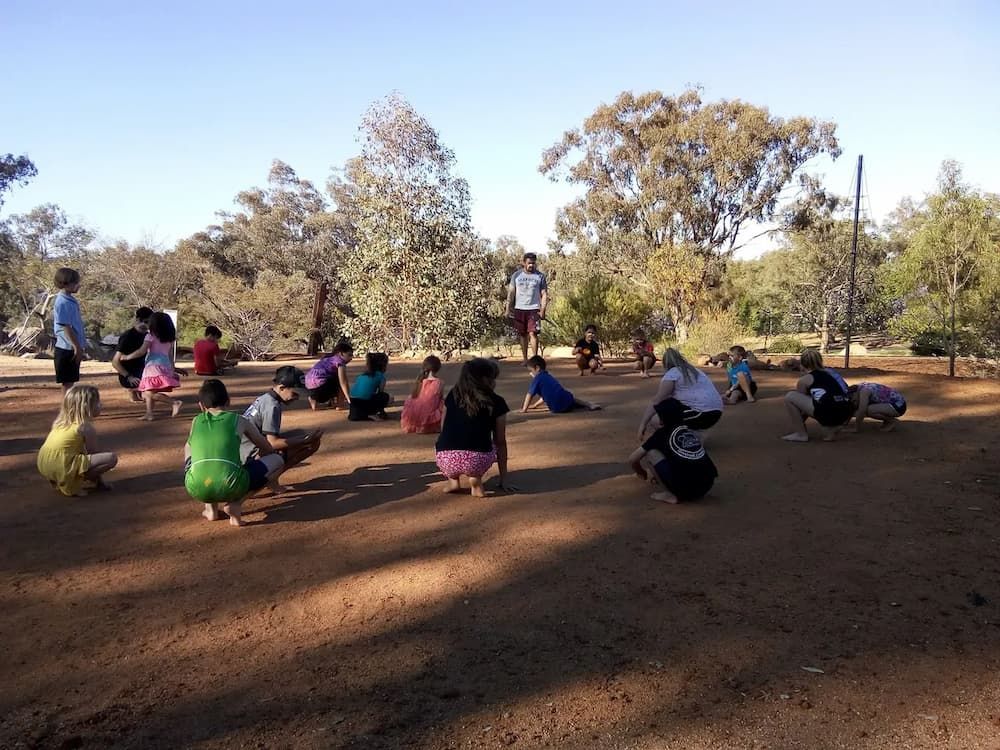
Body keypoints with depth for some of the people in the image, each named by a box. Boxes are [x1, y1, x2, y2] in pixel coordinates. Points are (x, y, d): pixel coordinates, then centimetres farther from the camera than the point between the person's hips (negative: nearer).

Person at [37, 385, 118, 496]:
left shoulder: (60, 422, 19)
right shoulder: (86, 427, -4)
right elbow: (94, 453, 2)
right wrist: (98, 478, 19)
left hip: (43, 465, 9)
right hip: (62, 466, -9)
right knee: (112, 458, -12)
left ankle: (59, 480, 15)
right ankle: (72, 484, -7)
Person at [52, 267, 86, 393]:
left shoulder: (71, 300, 12)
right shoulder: (62, 302, -16)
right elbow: (66, 327, -19)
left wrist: (80, 346, 18)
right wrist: (77, 348, -18)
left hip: (73, 348, 9)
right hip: (67, 349, -9)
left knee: (70, 382, 13)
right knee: (67, 383, -3)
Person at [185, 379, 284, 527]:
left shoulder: (196, 421, 23)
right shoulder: (239, 420, 17)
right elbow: (267, 449, 31)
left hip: (196, 489, 3)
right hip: (231, 487, -3)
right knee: (277, 460, 20)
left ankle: (211, 507, 25)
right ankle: (235, 503, 4)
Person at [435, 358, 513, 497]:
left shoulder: (453, 395, 17)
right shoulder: (496, 402, 10)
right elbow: (500, 442, 15)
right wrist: (503, 480, 24)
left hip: (445, 460, 3)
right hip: (476, 461, -3)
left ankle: (453, 480, 15)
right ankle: (475, 479, 7)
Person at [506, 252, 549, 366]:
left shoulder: (540, 276, 1)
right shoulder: (516, 275, 5)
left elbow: (544, 294, 0)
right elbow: (511, 293, 6)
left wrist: (542, 310, -9)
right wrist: (508, 308, -2)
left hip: (534, 309, -2)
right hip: (519, 309, 2)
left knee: (532, 333, -11)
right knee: (522, 334, 7)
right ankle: (524, 359, 15)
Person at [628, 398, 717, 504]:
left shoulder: (662, 433, 8)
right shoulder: (692, 432, 23)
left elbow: (632, 459, 13)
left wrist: (642, 474, 36)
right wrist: (659, 474, 52)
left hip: (684, 488, -7)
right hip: (706, 487, 7)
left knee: (648, 453, 7)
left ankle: (670, 495, 4)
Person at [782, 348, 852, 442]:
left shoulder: (804, 380, 9)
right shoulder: (831, 373, 27)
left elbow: (799, 400, 20)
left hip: (828, 414, -7)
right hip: (845, 416, 7)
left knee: (789, 397, 5)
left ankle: (801, 435, 9)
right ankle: (830, 430, 19)